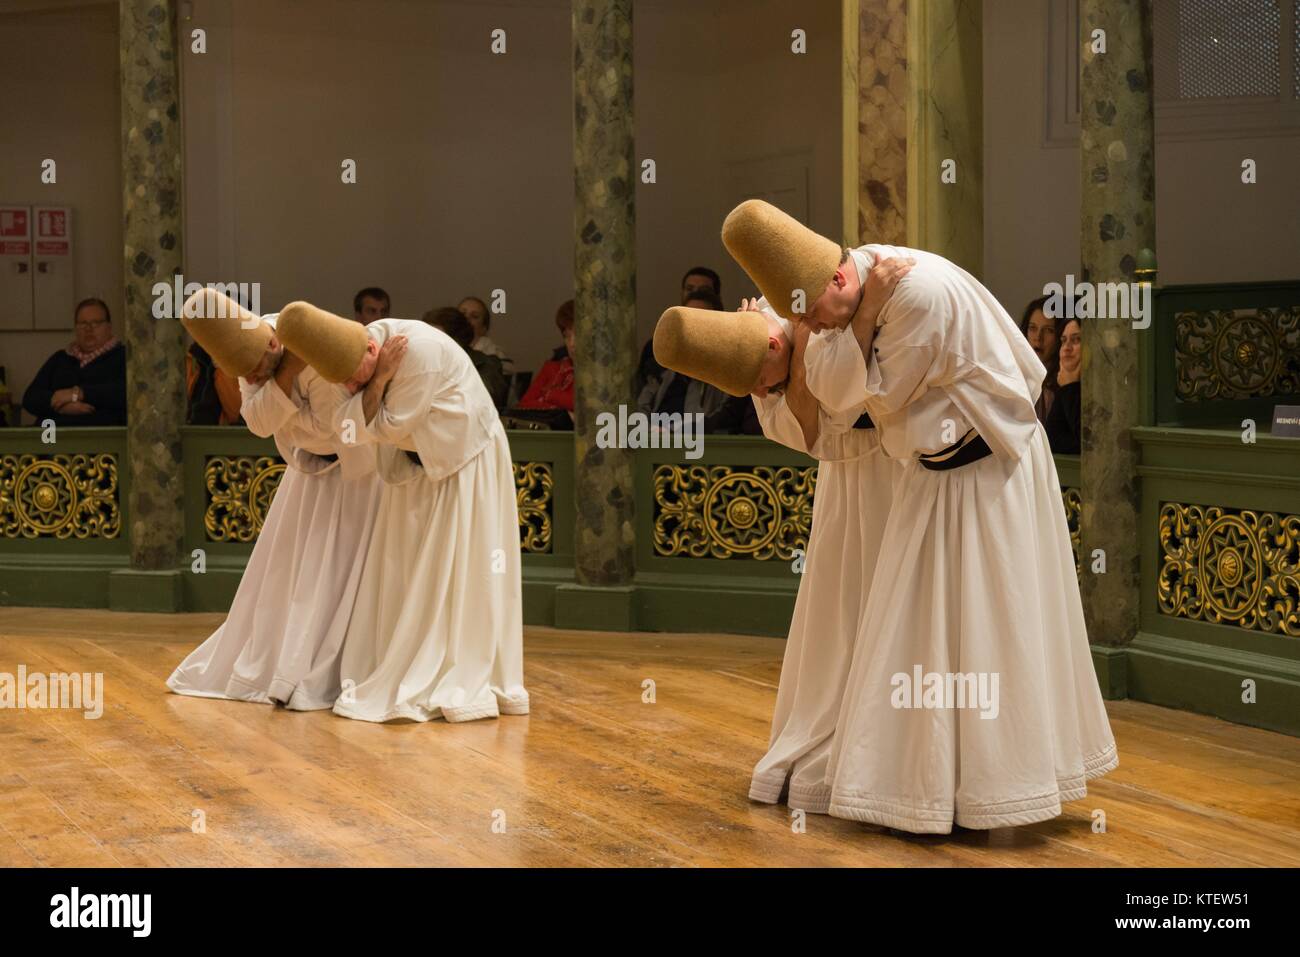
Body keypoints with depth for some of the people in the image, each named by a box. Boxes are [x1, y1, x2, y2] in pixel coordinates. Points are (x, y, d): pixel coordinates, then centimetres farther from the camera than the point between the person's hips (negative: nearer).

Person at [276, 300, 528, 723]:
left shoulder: (420, 351, -31)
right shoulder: (355, 354, -8)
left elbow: (388, 426, -24)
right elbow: (350, 427, -16)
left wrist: (373, 378, -19)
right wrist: (378, 379, -26)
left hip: (466, 461, -7)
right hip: (417, 465, 7)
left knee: (460, 569, -6)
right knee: (407, 571, 5)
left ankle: (467, 685, -1)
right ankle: (411, 679, 10)